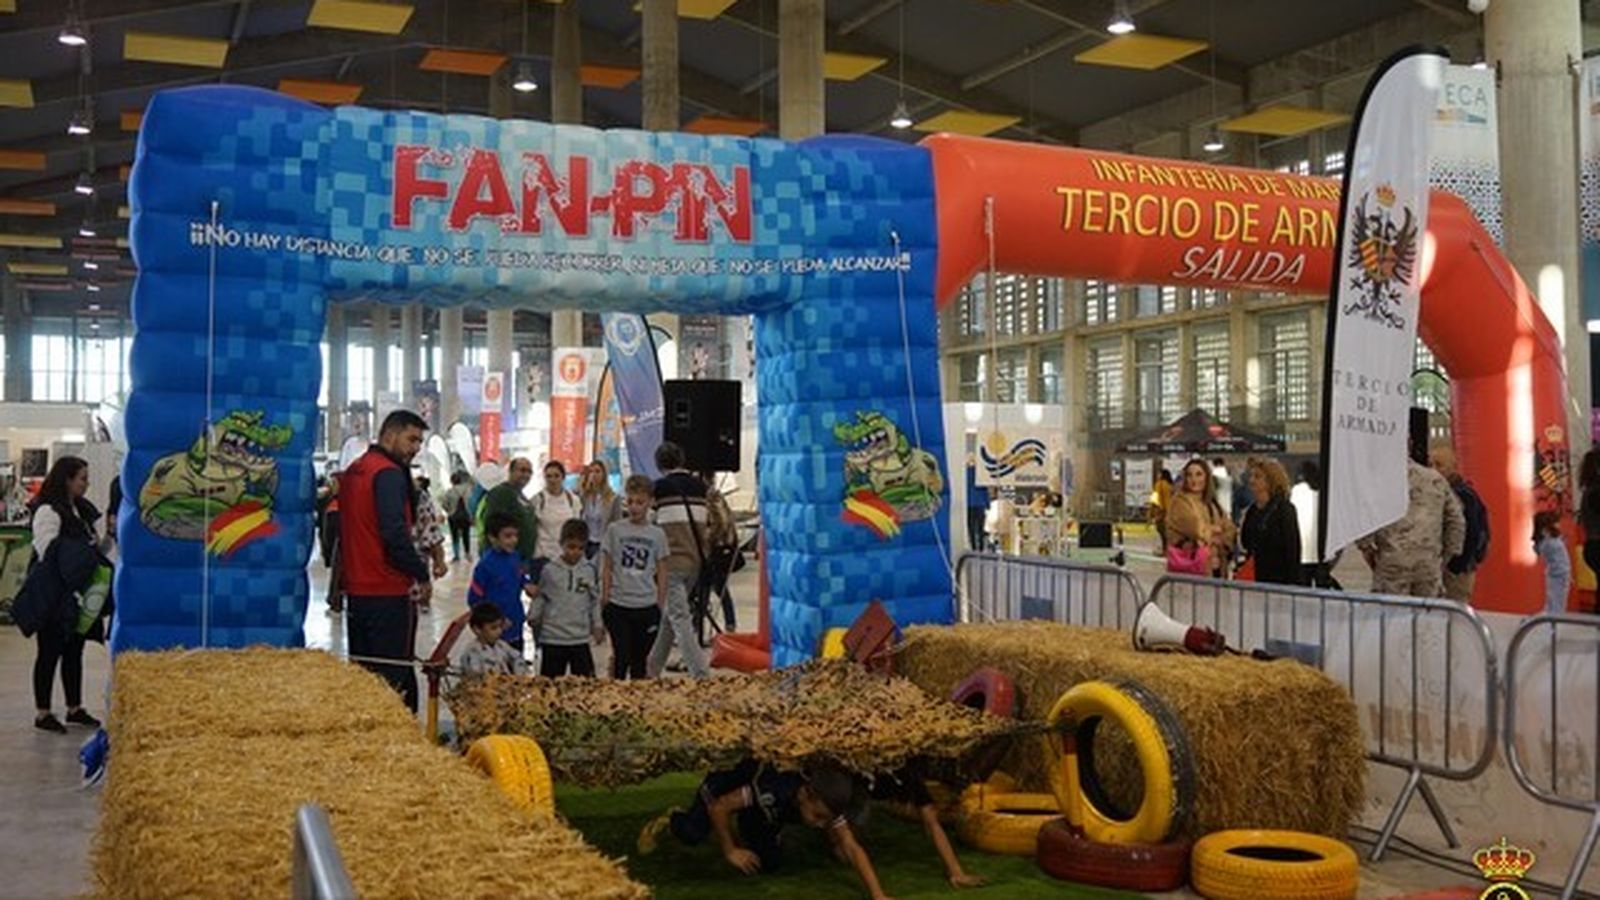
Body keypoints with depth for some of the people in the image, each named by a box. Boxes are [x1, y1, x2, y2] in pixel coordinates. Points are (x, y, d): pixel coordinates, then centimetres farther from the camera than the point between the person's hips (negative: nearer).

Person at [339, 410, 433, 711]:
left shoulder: (354, 470, 15)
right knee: (397, 676, -6)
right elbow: (395, 533, -23)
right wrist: (422, 574, -14)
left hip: (356, 589, 9)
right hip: (388, 591, -9)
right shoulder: (389, 474, -14)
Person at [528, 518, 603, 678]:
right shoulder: (549, 570, -6)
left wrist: (597, 626, 8)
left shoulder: (589, 570, 1)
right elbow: (539, 597, 4)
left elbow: (595, 600, 9)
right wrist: (533, 617, -4)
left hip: (581, 639, 2)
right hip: (553, 639, -2)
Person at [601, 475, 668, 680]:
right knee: (622, 656, -2)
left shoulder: (657, 534, 3)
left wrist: (661, 607, 4)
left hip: (647, 607, 1)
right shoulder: (615, 530, 1)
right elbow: (606, 569, 4)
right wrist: (605, 601, 0)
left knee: (640, 658, 9)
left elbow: (661, 573, 7)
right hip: (618, 605, -1)